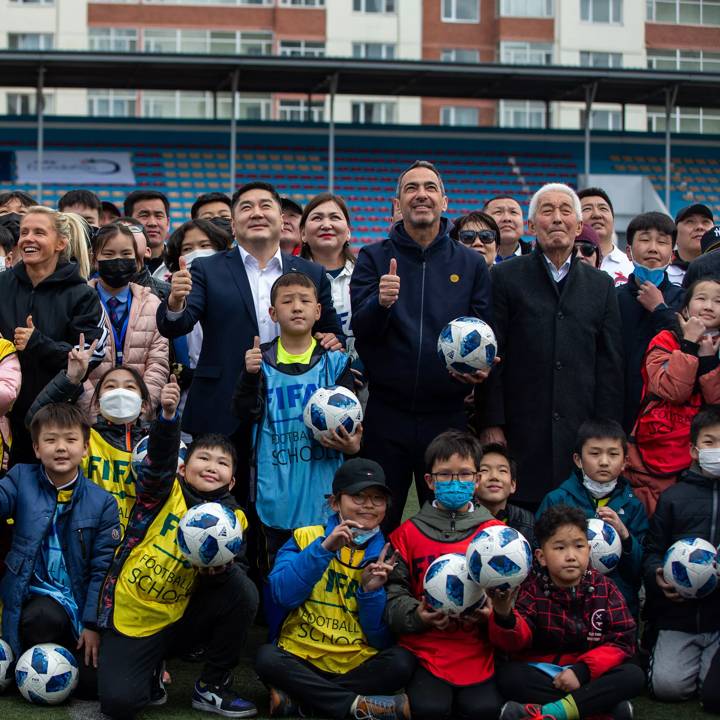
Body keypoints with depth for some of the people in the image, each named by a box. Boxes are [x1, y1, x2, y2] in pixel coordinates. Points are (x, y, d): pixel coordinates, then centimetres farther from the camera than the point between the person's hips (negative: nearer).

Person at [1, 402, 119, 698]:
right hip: (36, 595, -1)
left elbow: (103, 569, -1)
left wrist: (93, 624, -6)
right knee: (45, 617, -36)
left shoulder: (102, 503, -1)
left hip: (80, 598, 1)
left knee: (92, 683, -14)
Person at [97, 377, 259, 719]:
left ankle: (212, 687, -3)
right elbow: (160, 457, -27)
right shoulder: (164, 492, -6)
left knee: (242, 592, -21)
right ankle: (150, 673, 15)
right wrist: (168, 416, -46)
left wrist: (218, 565, -29)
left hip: (181, 620, 3)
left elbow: (231, 571, -5)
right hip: (130, 618, -3)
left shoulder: (232, 517, 3)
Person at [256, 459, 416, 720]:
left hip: (359, 666, 1)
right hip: (301, 660, -1)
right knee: (267, 658, -31)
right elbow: (282, 595, -15)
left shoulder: (385, 558, 4)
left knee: (401, 661, -27)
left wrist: (371, 591, -16)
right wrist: (323, 549, -21)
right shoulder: (305, 538, 2)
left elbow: (382, 641, -1)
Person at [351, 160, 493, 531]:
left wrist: (479, 365, -12)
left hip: (448, 413, 1)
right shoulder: (373, 258, 5)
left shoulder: (471, 264, 8)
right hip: (386, 413, -1)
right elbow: (359, 330, -4)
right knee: (378, 523, 6)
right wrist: (380, 303, -26)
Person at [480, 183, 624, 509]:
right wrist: (491, 424, -6)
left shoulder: (601, 286, 12)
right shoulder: (505, 277, 4)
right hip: (521, 433, -2)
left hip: (580, 433, 2)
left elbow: (610, 367, 10)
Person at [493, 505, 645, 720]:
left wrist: (582, 671, -20)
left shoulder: (605, 589, 0)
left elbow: (622, 642, -6)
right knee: (507, 676, -31)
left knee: (634, 676, -24)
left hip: (589, 671, 1)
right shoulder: (531, 589, -4)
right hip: (541, 673, -1)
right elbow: (516, 640, -18)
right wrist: (505, 617, -42)